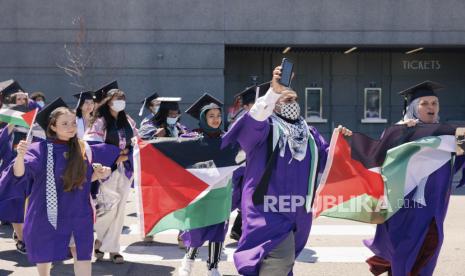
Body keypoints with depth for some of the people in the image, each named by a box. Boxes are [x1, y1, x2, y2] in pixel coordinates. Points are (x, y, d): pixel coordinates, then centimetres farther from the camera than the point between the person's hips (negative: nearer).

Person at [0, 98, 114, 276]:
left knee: (83, 254, -1)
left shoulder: (83, 150, 1)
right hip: (47, 214, -2)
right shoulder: (40, 149, -11)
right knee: (45, 255, 12)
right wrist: (20, 155, -44)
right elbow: (19, 174, -24)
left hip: (77, 214, 2)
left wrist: (97, 174, -7)